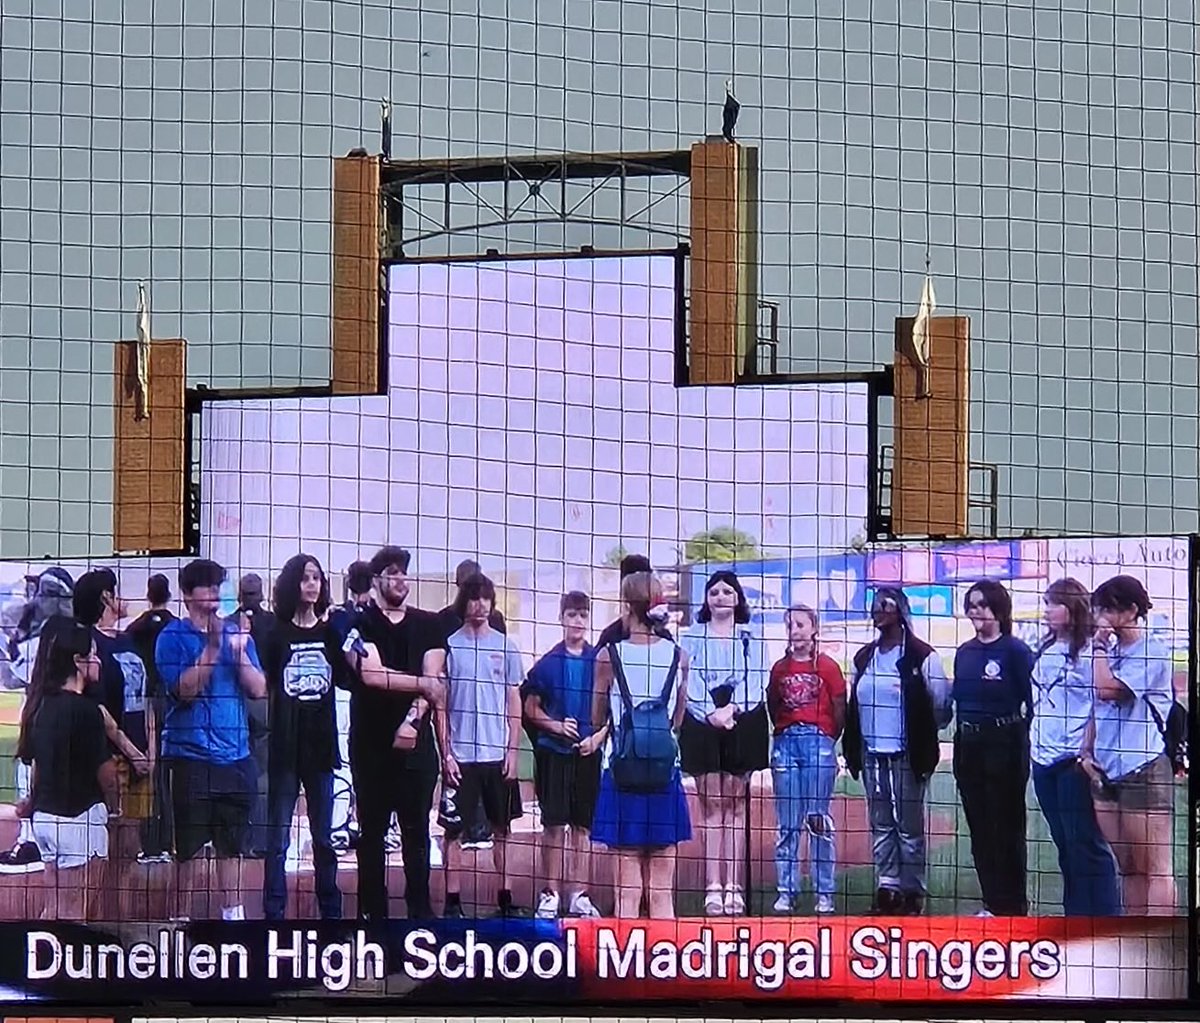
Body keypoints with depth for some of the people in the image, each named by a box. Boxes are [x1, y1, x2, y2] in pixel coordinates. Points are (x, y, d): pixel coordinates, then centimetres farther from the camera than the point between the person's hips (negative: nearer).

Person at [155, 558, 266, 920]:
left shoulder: (238, 631, 9)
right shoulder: (173, 636, -4)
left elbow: (258, 689, 3)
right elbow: (185, 689, -16)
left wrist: (239, 651, -10)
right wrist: (213, 646, -21)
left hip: (235, 754, 4)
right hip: (191, 755, -4)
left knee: (231, 842, 12)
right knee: (190, 845, 1)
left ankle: (232, 912, 21)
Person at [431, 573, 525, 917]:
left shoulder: (505, 646, 5)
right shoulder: (450, 645, -1)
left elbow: (514, 702, 8)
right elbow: (440, 704, 0)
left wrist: (512, 750, 1)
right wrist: (445, 753, -5)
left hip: (498, 754, 2)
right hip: (460, 755, -2)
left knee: (502, 828, 7)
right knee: (454, 829, 1)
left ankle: (505, 896, 14)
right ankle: (453, 900, 6)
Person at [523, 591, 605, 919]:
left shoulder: (599, 661, 1)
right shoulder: (548, 662, -1)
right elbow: (531, 707, 3)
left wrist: (599, 736, -7)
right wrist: (556, 725, -11)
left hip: (588, 752, 1)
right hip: (554, 752, -1)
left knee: (583, 825, 8)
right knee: (554, 825, 2)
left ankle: (579, 895, 15)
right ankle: (551, 895, 10)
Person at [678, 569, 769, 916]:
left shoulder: (751, 637, 11)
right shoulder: (692, 636, 9)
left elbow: (756, 679, 0)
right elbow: (690, 680, -2)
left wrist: (733, 708, -15)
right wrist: (711, 712, -16)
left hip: (743, 724, 1)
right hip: (703, 724, -1)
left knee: (736, 803, 2)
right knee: (710, 804, -2)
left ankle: (733, 886, 3)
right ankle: (713, 886, -2)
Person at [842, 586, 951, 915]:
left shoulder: (921, 656, -6)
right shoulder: (864, 658, 13)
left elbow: (941, 706, -5)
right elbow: (853, 706, 15)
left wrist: (921, 735, 1)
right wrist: (851, 749, 10)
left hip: (907, 754, -6)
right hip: (872, 753, 6)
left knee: (910, 826, 1)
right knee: (881, 826, 8)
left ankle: (912, 894, 7)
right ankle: (886, 891, 13)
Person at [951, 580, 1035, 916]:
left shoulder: (1015, 651, -9)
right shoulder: (964, 652, 10)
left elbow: (1033, 701, -10)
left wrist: (1021, 739, -13)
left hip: (1004, 747, -7)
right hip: (969, 746, 7)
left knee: (1007, 826, 1)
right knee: (979, 826, 11)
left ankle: (1013, 906, 8)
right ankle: (992, 902, 19)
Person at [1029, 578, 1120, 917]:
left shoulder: (1088, 651, -11)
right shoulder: (1047, 649, 13)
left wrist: (1087, 753, -14)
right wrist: (1033, 742, 15)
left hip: (1075, 761, -8)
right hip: (1044, 758, 8)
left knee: (1085, 844, -4)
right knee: (1064, 843, 14)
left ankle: (1105, 918, 2)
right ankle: (1075, 914, 22)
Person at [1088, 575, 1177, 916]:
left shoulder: (1152, 651, -9)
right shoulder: (1112, 652, 14)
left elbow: (1107, 689, -19)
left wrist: (1099, 645, -9)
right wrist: (1089, 750, 11)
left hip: (1143, 769, -8)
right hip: (1106, 770, 8)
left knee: (1155, 868, -6)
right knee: (1127, 866, 12)